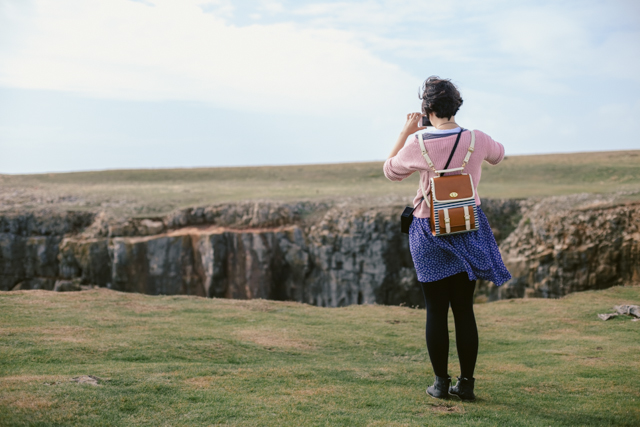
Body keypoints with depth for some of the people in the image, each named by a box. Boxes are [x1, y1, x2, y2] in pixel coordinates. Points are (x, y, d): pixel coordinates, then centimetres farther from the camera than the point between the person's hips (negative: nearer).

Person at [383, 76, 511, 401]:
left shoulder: (417, 145, -13)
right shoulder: (477, 140, -6)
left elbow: (390, 171, 7)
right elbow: (498, 154, 19)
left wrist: (405, 132, 8)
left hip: (430, 233, -2)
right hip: (468, 231, 2)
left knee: (436, 311, 6)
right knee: (464, 310, 9)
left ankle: (441, 383, 10)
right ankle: (466, 382, 12)